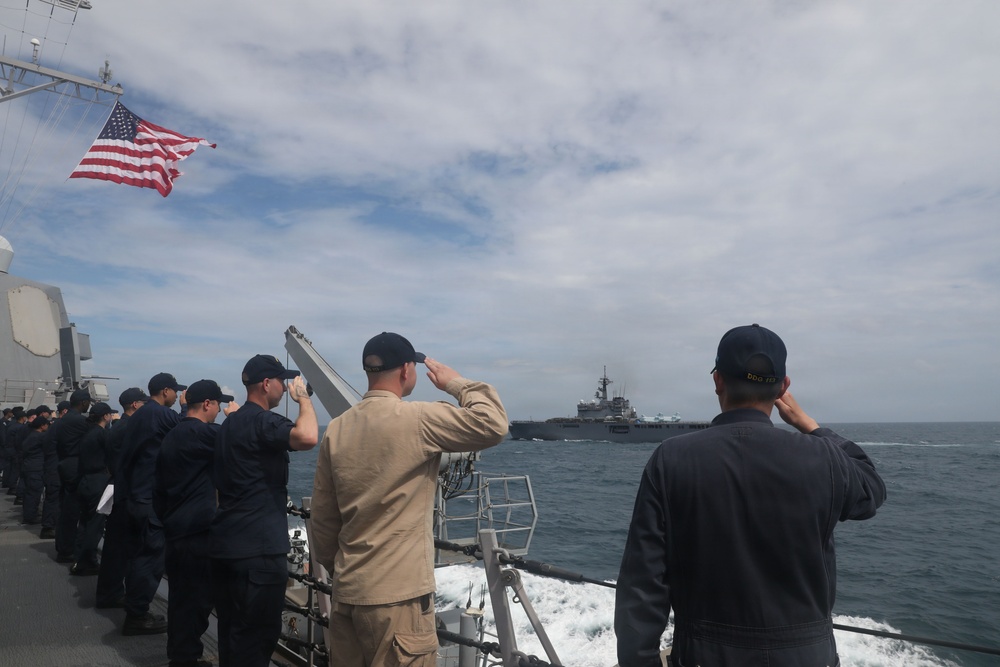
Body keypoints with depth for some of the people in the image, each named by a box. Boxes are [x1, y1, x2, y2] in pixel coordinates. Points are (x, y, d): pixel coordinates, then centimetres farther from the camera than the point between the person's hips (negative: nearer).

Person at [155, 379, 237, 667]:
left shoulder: (173, 435, 14)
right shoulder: (201, 432, -17)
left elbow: (162, 485, 19)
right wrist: (235, 416, 1)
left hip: (175, 528, 10)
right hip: (195, 530, -10)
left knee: (183, 595, 18)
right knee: (196, 597, 1)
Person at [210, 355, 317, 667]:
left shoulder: (230, 423, 16)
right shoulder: (263, 421, -15)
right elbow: (307, 437, -35)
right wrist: (303, 397, -18)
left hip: (224, 543, 10)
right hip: (258, 548, -10)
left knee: (232, 628, 18)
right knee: (259, 633, -1)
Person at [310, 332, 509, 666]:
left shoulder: (337, 429, 4)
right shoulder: (417, 419, -16)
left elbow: (322, 514, 9)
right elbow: (492, 424, -18)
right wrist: (456, 383, -4)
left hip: (347, 591, 7)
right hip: (398, 595, -7)